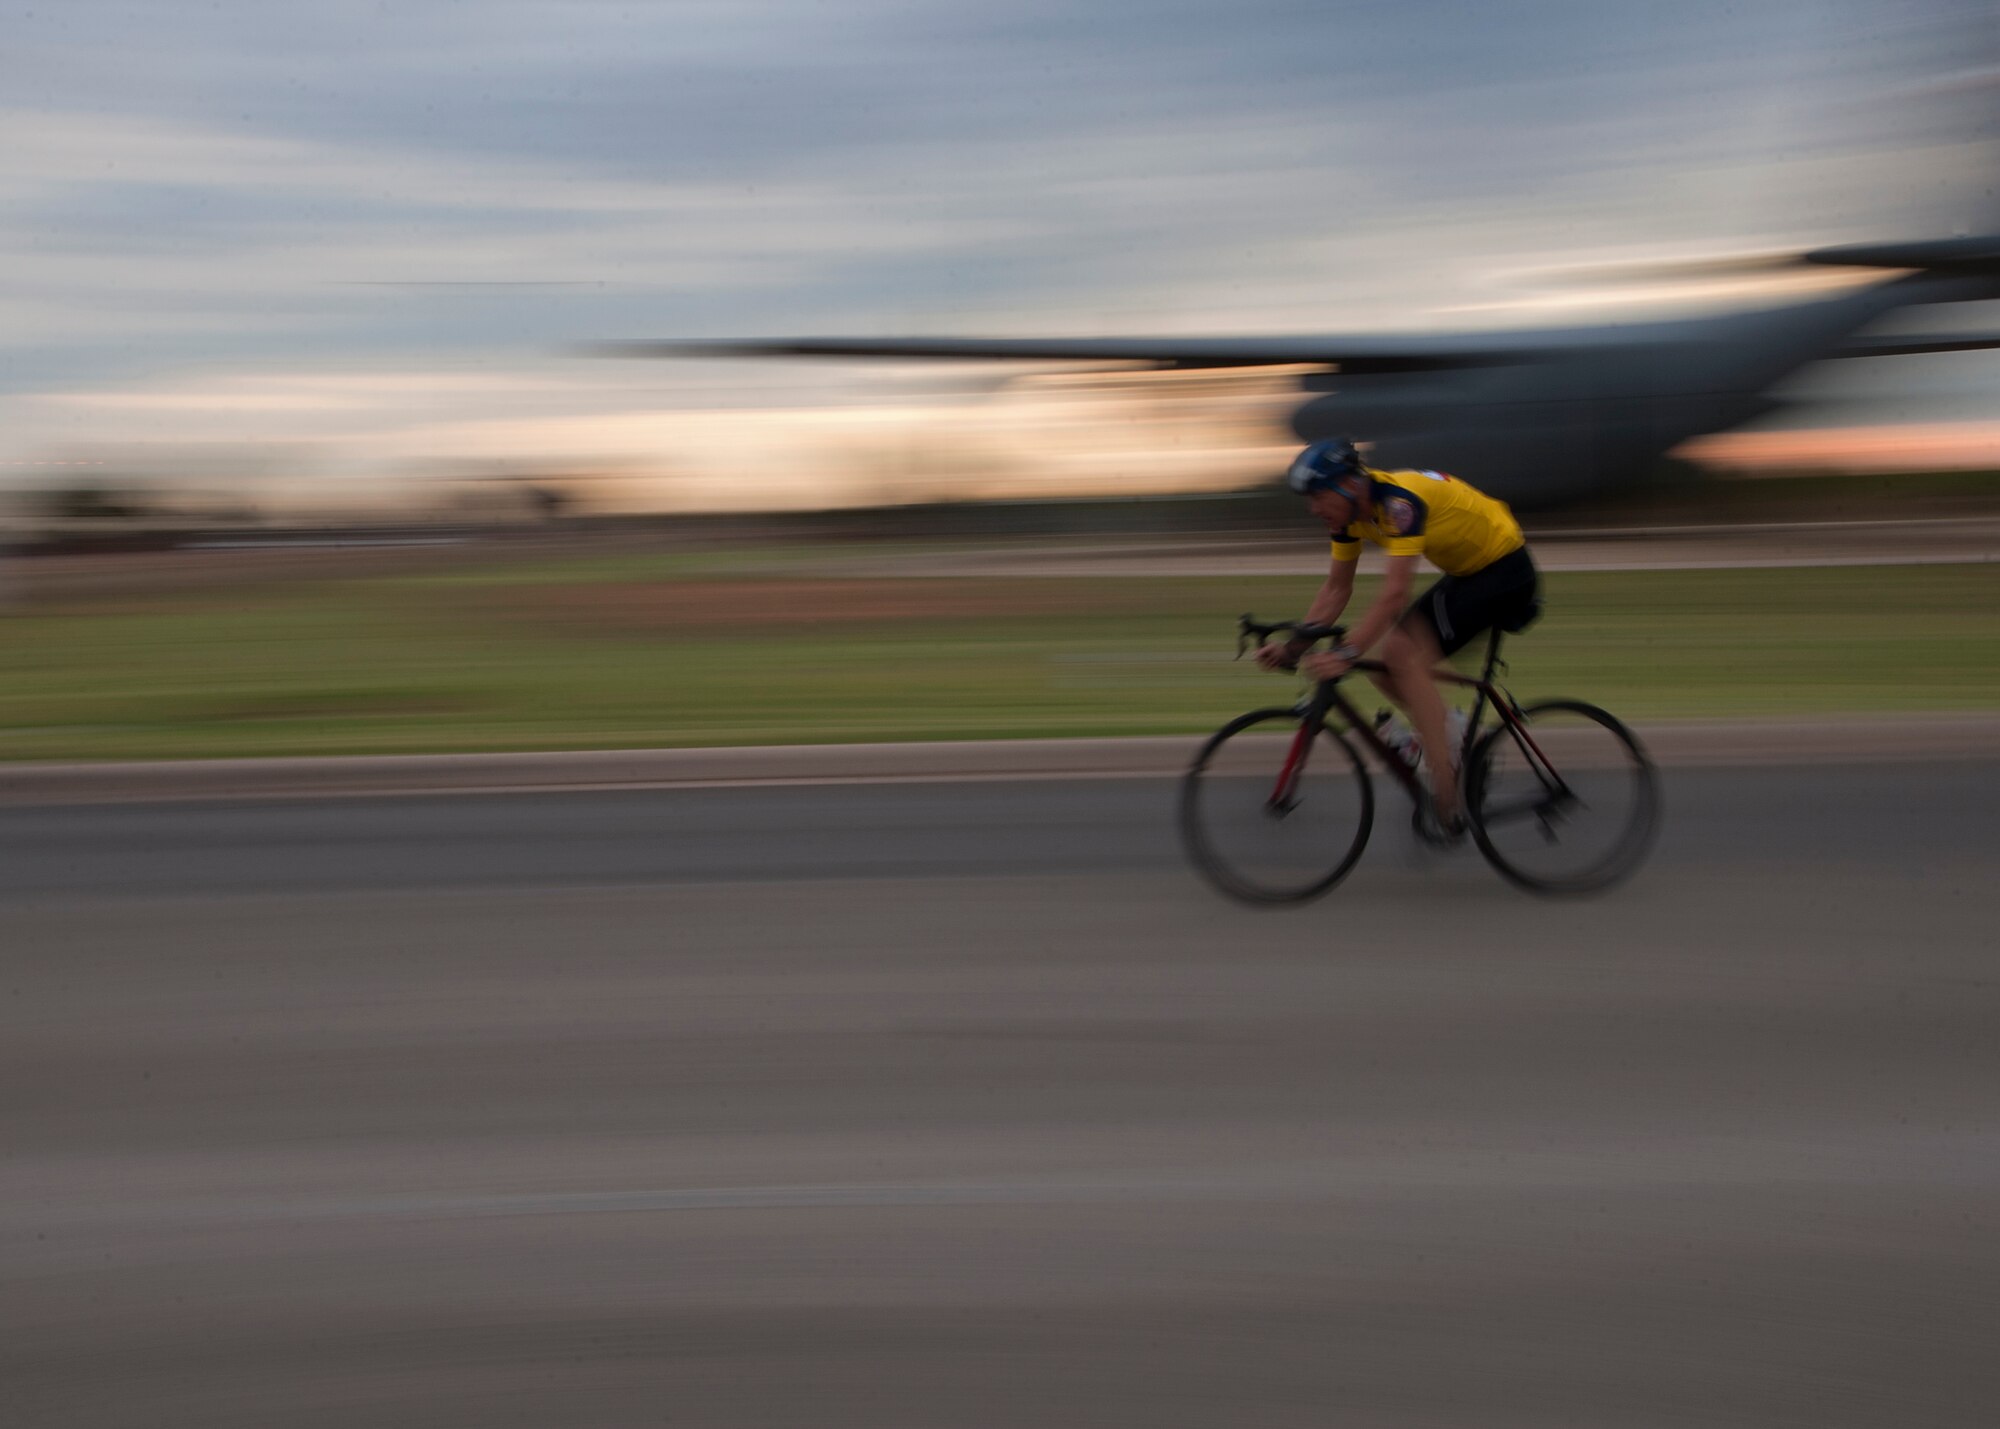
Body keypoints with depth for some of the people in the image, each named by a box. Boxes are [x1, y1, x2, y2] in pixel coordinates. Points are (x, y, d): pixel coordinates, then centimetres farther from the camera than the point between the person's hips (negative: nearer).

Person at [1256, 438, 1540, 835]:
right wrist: (1293, 645, -7)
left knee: (1405, 657, -22)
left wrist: (1346, 653, -43)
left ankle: (1446, 796, -19)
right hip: (1465, 573, 9)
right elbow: (1336, 589, 3)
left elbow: (1394, 592, -38)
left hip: (1505, 569, -9)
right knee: (1385, 668, -5)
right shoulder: (1349, 511, -4)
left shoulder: (1399, 500, -30)